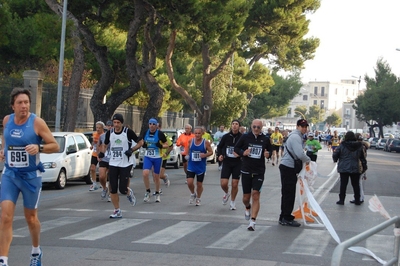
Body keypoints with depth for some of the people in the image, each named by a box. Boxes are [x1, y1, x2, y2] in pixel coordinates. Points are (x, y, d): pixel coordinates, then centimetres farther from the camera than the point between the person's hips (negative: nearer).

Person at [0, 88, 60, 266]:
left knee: (31, 218, 13)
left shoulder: (37, 122, -13)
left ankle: (36, 252, 39)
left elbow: (55, 146, -9)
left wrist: (39, 147, -27)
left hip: (31, 176, -2)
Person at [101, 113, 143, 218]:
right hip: (113, 164, 4)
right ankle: (117, 211, 12)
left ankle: (129, 193, 30)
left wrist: (132, 150, -15)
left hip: (126, 164, -4)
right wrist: (102, 152, -1)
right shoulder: (109, 133, 3)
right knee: (113, 189, 0)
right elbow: (105, 144, 20)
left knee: (122, 189, -7)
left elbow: (140, 142, 0)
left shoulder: (128, 132, -9)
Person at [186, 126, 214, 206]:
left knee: (199, 184, 8)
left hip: (201, 167, -1)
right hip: (191, 166, 1)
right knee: (189, 182, -11)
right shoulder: (191, 141, -1)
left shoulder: (206, 143, -8)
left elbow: (211, 152, -2)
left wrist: (205, 155, -20)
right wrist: (187, 156, -1)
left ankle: (198, 198, 32)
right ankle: (193, 194, 19)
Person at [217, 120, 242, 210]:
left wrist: (240, 154, -19)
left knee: (235, 185, 2)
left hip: (237, 163, -1)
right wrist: (220, 155, -3)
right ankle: (226, 193, 28)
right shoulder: (226, 136, 0)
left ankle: (232, 202, 22)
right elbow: (219, 147, 14)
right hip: (226, 163, 1)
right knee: (223, 183, -6)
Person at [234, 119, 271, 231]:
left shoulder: (265, 139, 1)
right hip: (246, 171, 1)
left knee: (255, 196, -11)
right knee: (246, 198, 8)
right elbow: (236, 148, 7)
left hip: (259, 172, 0)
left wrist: (268, 154, -7)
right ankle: (248, 208, 45)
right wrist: (243, 153, -13)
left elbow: (270, 150, 16)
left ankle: (252, 222, -8)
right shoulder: (245, 137, -2)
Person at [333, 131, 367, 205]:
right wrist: (364, 164, 22)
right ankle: (357, 200, 15)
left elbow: (335, 155, -2)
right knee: (356, 185, 10)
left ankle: (341, 200, 6)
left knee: (343, 184, 4)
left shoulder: (342, 146, -7)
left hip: (344, 168, -2)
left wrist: (335, 160, 19)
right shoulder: (359, 146, 1)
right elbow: (363, 157, 10)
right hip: (355, 169, 2)